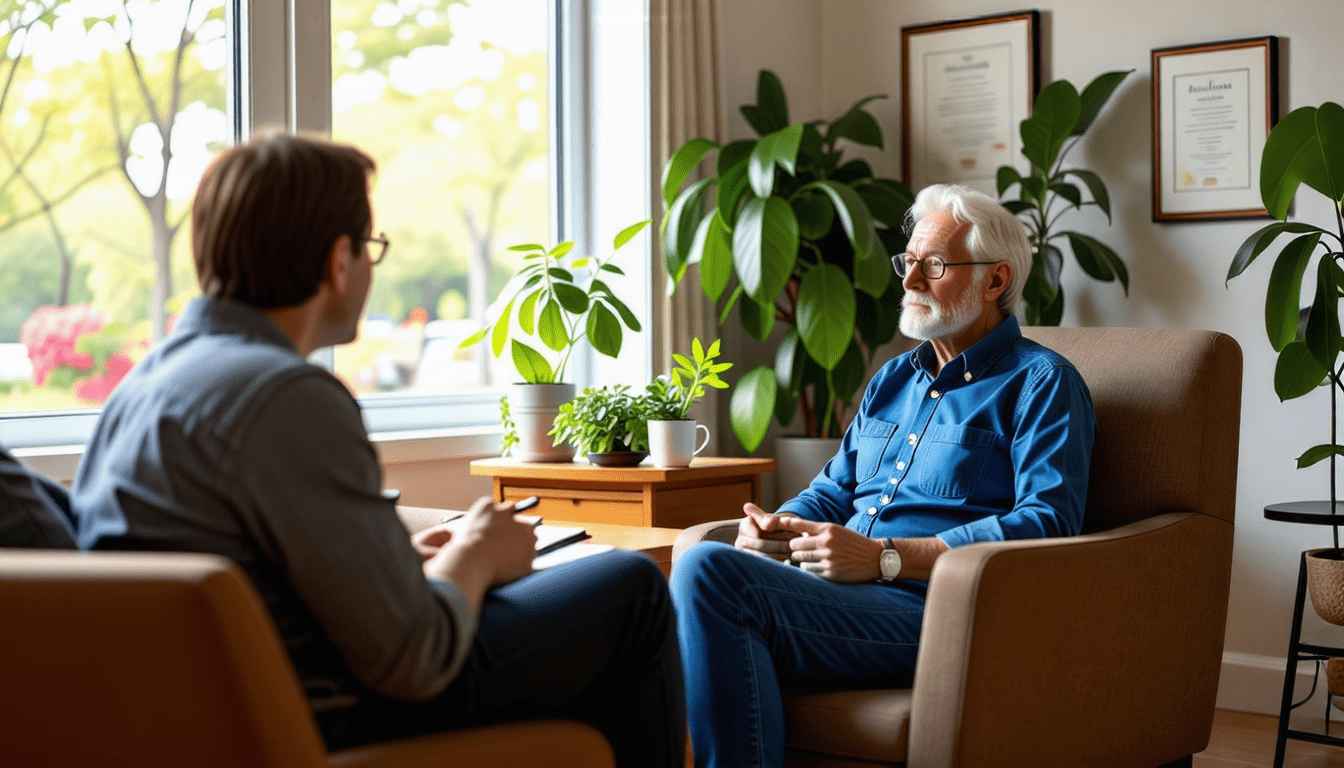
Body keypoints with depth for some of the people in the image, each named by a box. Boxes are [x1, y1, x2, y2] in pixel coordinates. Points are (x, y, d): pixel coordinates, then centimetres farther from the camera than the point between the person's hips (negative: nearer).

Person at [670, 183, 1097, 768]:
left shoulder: (1040, 383, 4)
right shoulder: (892, 380, 28)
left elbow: (1048, 523, -11)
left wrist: (884, 557, -16)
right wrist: (777, 528, 3)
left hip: (929, 611, -7)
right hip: (841, 595, 7)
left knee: (708, 570, -29)